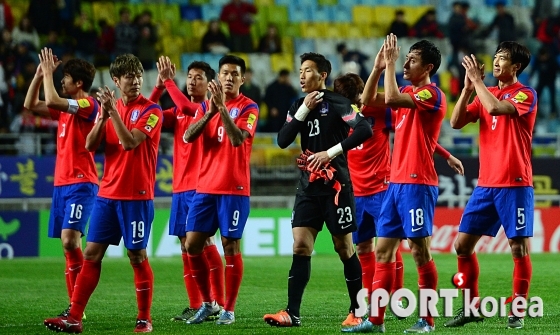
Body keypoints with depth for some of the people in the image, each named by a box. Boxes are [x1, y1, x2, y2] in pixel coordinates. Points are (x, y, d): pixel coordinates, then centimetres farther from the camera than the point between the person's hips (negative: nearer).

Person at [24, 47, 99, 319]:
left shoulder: (89, 105, -10)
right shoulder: (65, 109, 16)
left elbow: (52, 100, -23)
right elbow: (30, 105, 22)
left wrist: (48, 72, -10)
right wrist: (39, 74, 14)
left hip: (81, 184, -9)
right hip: (61, 183, 9)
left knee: (70, 239, -20)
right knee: (67, 245, 7)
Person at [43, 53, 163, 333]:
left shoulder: (151, 110, -6)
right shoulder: (109, 107, 11)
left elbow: (129, 142, -19)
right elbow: (90, 145, 3)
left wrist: (113, 111, -19)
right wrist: (103, 117, -11)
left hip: (137, 195, -5)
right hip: (107, 193, 5)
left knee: (137, 256, -1)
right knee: (91, 253, 3)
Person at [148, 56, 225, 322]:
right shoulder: (178, 113, 16)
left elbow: (186, 106, -23)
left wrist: (168, 81, -14)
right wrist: (159, 85, -4)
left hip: (201, 186, -7)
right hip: (180, 187, 7)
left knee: (205, 242, -10)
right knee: (186, 245, 5)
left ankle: (218, 303, -6)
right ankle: (195, 306, 8)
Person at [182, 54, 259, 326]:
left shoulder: (248, 107, -4)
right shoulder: (206, 106, 11)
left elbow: (237, 138, -20)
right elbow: (188, 136, -4)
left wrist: (222, 106, -25)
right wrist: (211, 111, -16)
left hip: (234, 189, -5)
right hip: (205, 187, 5)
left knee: (231, 246, -4)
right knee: (192, 245, 2)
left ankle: (229, 310, 4)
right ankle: (207, 303, 17)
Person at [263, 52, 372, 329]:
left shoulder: (336, 104, -8)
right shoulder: (299, 106, 10)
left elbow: (365, 130, -19)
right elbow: (282, 140, 1)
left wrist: (332, 152, -20)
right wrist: (304, 110, -8)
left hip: (335, 186, -5)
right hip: (308, 186, 5)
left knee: (344, 248, 1)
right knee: (300, 247, -3)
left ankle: (357, 310, 12)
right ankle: (292, 313, -6)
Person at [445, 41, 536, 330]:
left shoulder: (525, 95, -6)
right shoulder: (486, 94, 13)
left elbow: (495, 108, -25)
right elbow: (456, 122, 4)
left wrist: (478, 80, -13)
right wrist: (468, 87, -3)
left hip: (515, 185, -6)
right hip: (485, 185, 6)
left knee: (519, 248, -5)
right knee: (462, 244, 4)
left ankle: (517, 312, 3)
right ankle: (471, 307, 14)